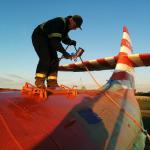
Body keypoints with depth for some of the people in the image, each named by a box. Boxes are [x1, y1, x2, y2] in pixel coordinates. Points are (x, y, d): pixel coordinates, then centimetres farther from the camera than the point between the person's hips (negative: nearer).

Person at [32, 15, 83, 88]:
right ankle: (39, 82, -22)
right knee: (45, 58, -24)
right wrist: (64, 52, -38)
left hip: (48, 40, 9)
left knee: (54, 59, -2)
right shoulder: (60, 22, -29)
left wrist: (72, 42, -13)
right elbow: (55, 40, -35)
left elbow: (65, 39, 7)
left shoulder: (67, 26, 0)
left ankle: (51, 83, -3)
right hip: (39, 36, -9)